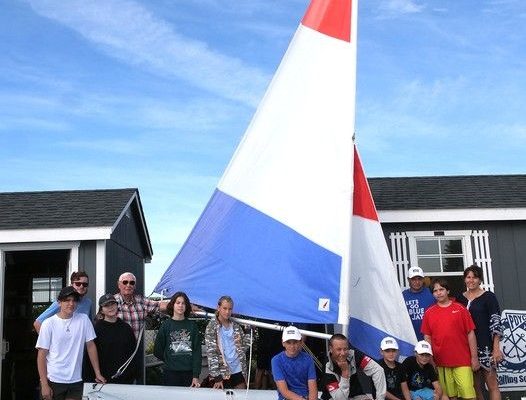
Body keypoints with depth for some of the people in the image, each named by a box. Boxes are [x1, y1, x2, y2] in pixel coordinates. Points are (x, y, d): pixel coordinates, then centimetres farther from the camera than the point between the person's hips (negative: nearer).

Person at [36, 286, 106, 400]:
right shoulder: (49, 323, -6)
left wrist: (98, 374, 4)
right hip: (54, 381, -2)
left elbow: (90, 346, 6)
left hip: (76, 381, 2)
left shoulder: (84, 319, 1)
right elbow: (42, 355, -5)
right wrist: (44, 384, -9)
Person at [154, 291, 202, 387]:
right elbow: (157, 351, 6)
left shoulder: (192, 325, 5)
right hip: (171, 373, -1)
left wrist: (196, 376, -7)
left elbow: (197, 351, -1)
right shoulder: (166, 325, 2)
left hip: (190, 372, 1)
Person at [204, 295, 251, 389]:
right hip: (222, 374, -4)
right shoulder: (212, 326, -5)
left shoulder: (236, 326, 8)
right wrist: (217, 377, -17)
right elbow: (211, 352, -11)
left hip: (239, 372, 4)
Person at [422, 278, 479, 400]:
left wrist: (474, 357, -2)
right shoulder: (428, 313, 6)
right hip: (441, 363, 2)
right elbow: (427, 337, 10)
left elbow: (470, 334, 1)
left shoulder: (460, 309, 0)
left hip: (463, 361, -2)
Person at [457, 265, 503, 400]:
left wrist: (496, 348, -13)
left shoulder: (488, 297, -1)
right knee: (476, 386, 8)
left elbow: (496, 323, -6)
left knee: (492, 385, -4)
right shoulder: (460, 299, 11)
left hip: (485, 346, -4)